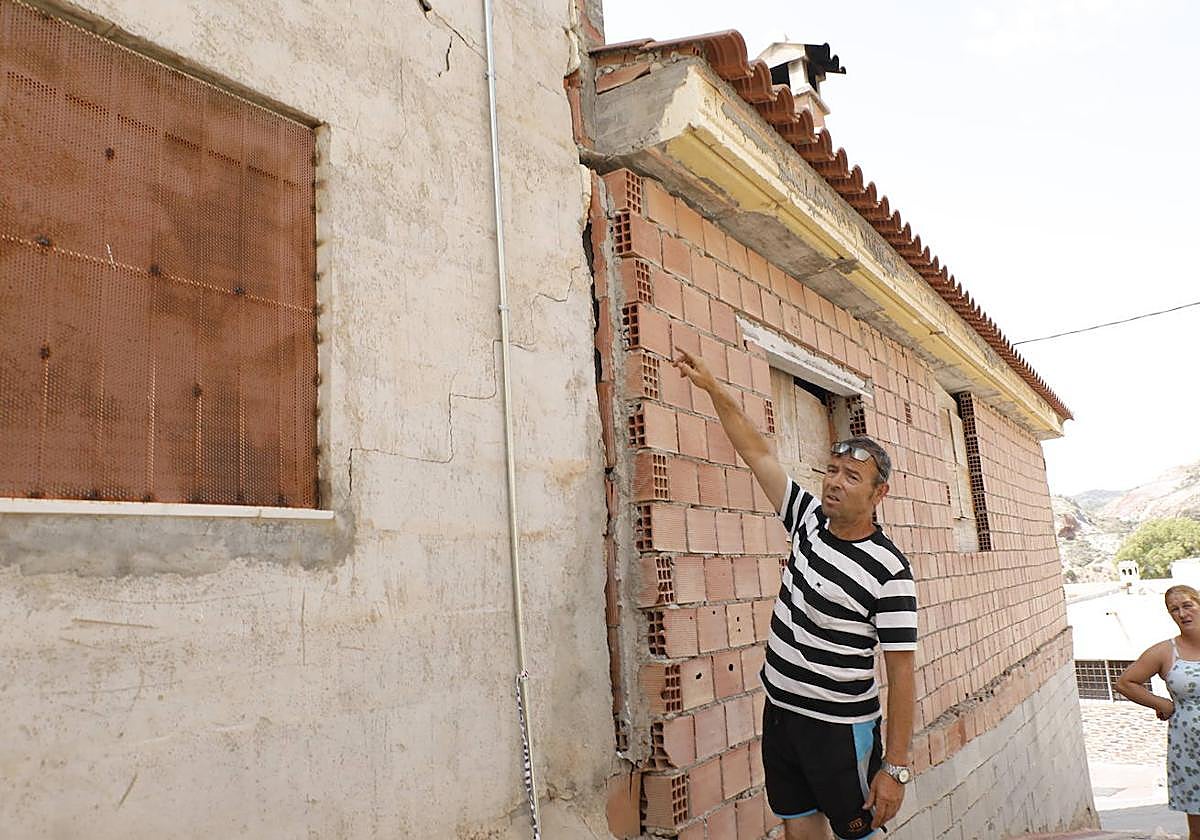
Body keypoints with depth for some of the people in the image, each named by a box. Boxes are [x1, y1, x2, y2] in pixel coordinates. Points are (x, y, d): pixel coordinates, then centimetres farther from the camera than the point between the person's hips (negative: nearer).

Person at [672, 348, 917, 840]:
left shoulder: (888, 570, -18)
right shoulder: (810, 520, 0)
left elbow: (901, 672, -17)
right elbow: (758, 454, 3)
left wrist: (895, 767, -18)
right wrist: (712, 387, 0)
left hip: (841, 727, -6)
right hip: (780, 712, 6)